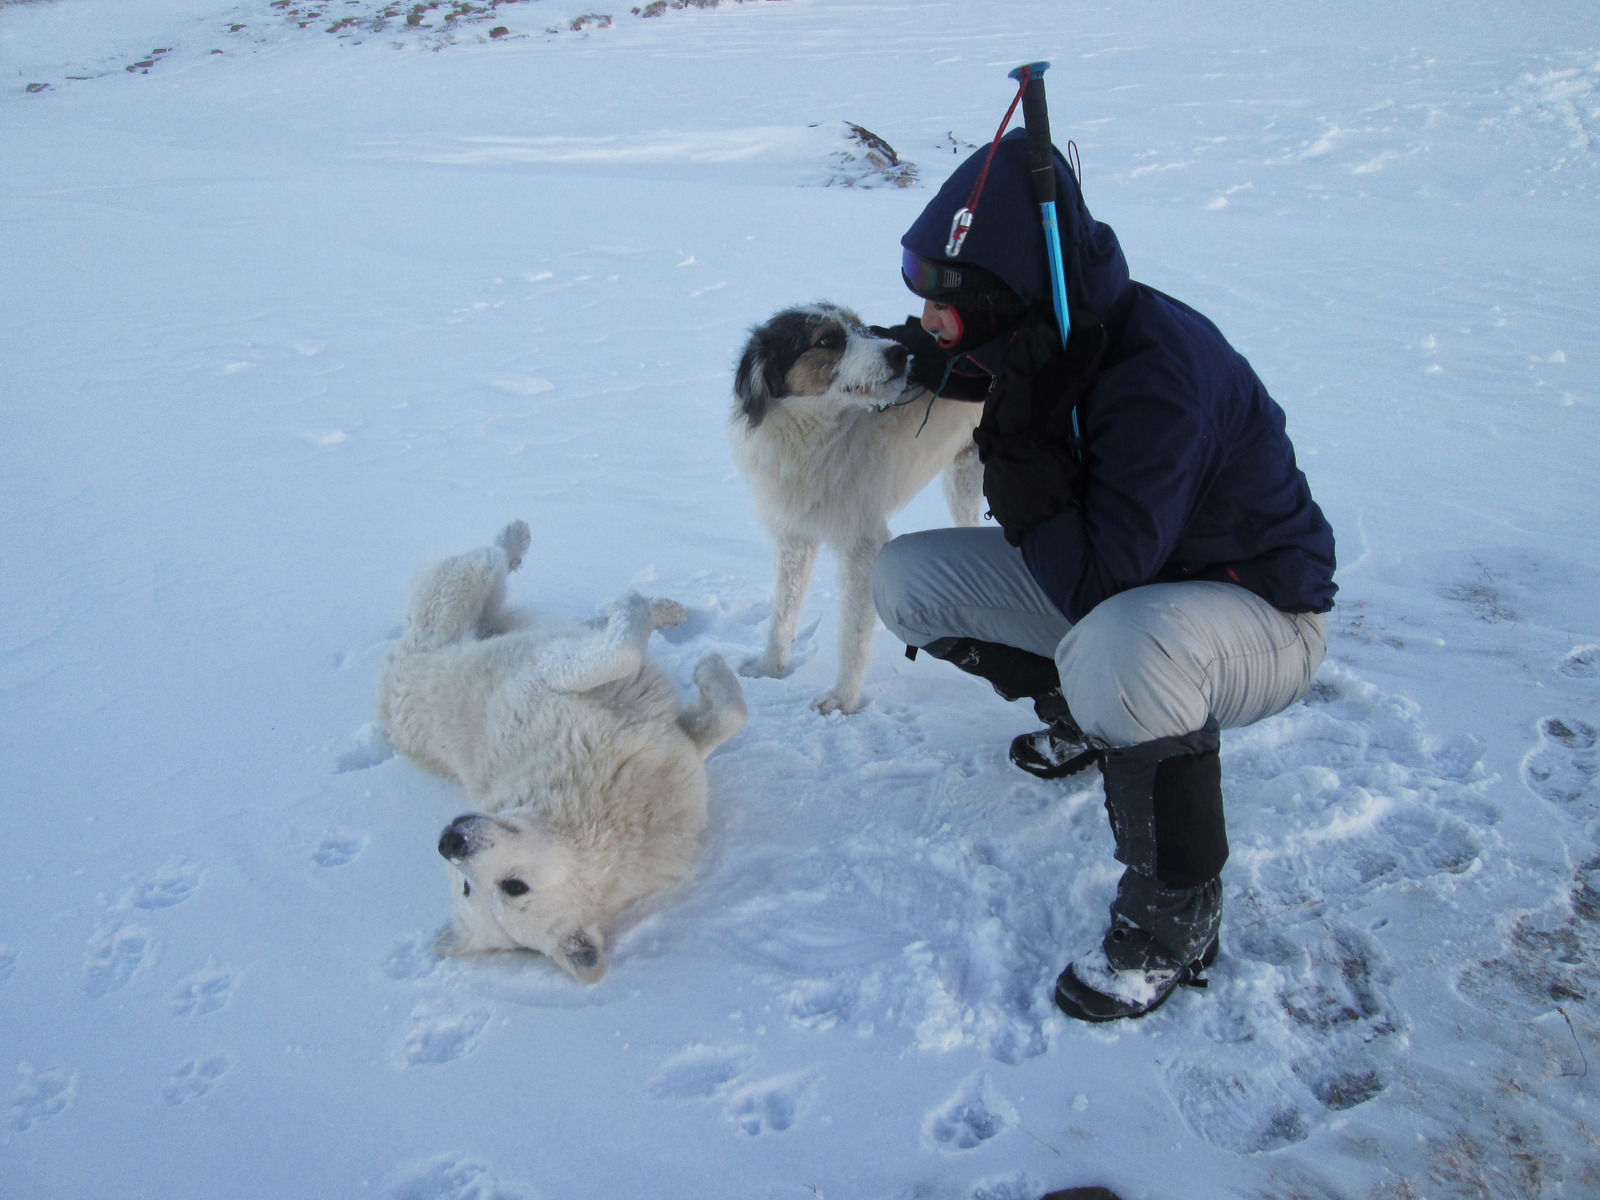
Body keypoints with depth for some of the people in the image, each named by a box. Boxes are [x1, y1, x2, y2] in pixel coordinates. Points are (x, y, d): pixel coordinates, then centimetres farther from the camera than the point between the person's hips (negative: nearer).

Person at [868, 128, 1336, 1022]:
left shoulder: (1159, 372, -33)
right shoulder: (1055, 339, -9)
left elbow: (1094, 584, -33)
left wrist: (1021, 437, -34)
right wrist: (942, 363, -1)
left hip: (1259, 611, -7)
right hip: (1122, 583, 8)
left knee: (1120, 653, -43)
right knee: (906, 577, -2)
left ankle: (1175, 918, -15)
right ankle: (1087, 715, 18)